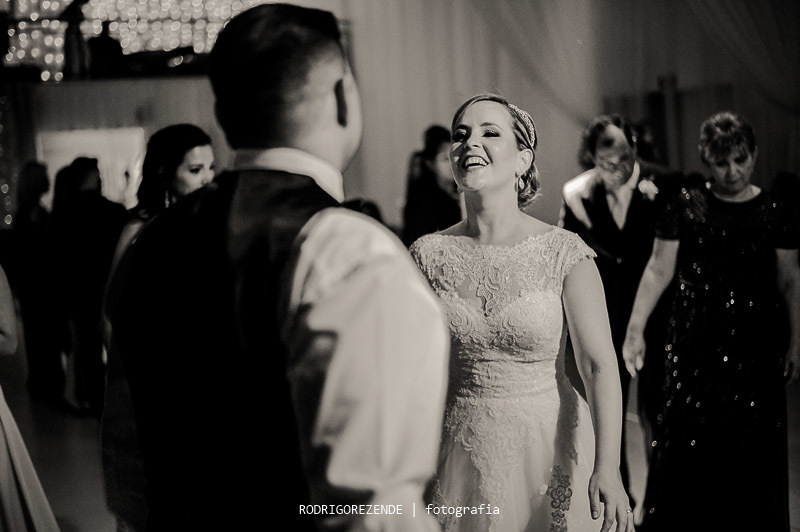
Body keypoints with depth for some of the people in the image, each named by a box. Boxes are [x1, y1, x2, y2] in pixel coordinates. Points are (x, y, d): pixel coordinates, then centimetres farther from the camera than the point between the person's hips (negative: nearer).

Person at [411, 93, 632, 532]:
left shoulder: (563, 252, -9)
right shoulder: (428, 254, -3)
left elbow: (599, 364, -14)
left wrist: (607, 467, -24)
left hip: (549, 450, -1)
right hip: (460, 458, 2)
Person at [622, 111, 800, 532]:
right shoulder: (687, 206, 0)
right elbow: (658, 271, 1)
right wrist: (635, 329, -6)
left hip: (755, 351, 1)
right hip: (694, 349, -1)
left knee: (753, 449, 4)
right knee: (685, 446, -2)